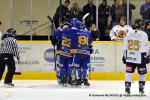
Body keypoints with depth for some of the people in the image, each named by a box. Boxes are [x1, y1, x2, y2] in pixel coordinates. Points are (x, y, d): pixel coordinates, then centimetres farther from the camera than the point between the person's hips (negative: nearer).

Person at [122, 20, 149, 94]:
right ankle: (141, 88, 11)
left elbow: (125, 47, 11)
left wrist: (124, 56, 17)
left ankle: (127, 88, 3)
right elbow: (146, 47, -8)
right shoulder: (143, 34, -3)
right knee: (142, 73, 10)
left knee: (129, 72, 8)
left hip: (129, 57, 4)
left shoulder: (129, 34, 9)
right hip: (140, 57, -3)